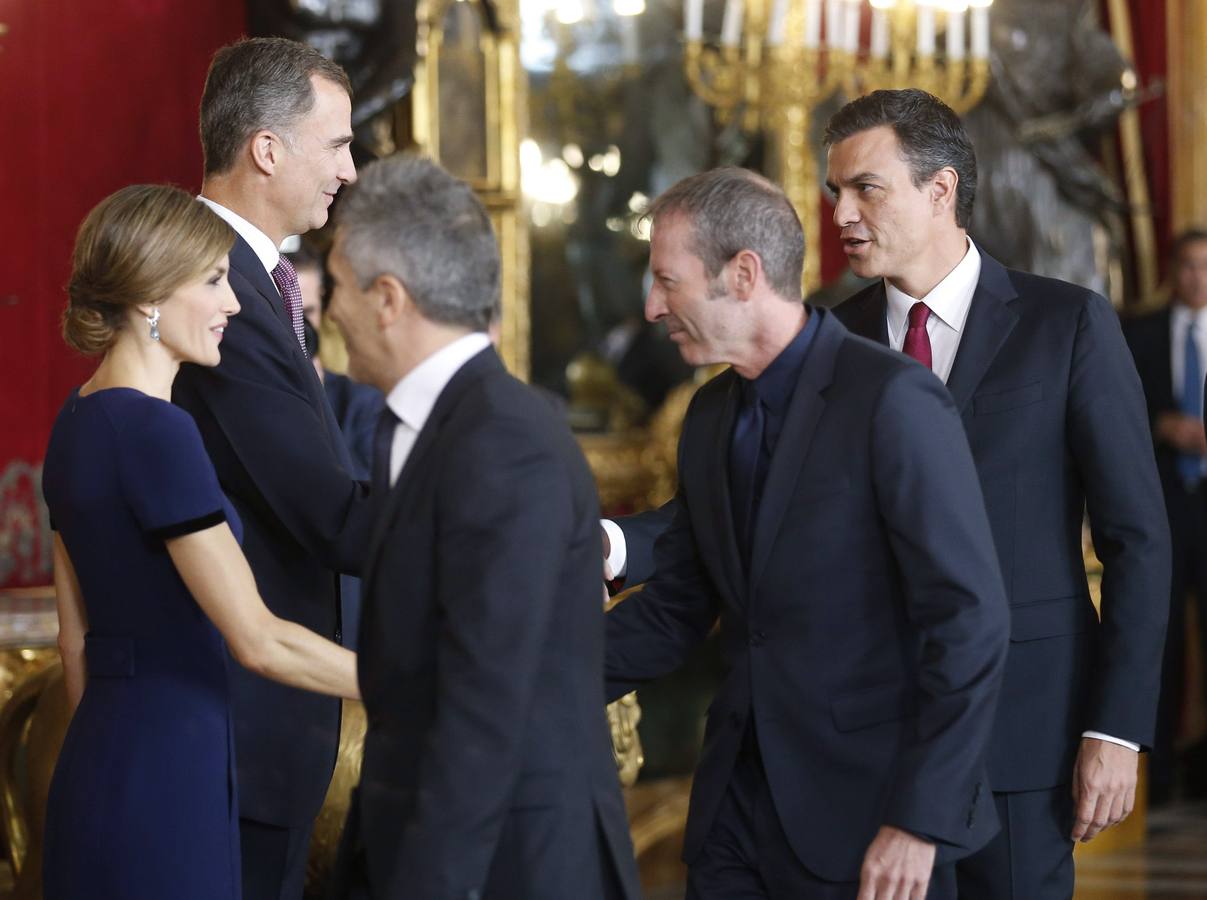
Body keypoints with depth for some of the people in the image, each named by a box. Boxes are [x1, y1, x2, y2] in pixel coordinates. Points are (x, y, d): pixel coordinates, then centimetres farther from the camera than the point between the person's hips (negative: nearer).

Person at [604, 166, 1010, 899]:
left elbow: (971, 619, -17)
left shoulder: (893, 398, -15)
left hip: (865, 812, -7)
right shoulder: (712, 416, 10)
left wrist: (919, 822, -18)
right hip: (738, 807, 7)